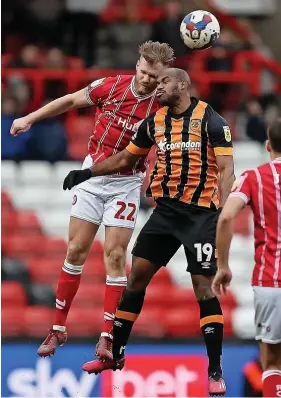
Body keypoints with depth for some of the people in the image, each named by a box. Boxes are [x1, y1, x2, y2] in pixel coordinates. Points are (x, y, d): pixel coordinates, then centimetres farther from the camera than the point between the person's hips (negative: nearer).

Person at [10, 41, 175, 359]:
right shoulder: (110, 86, -8)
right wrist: (30, 118, 12)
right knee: (76, 250, 5)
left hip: (126, 182, -3)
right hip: (92, 175, 3)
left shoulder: (163, 108, -14)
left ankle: (107, 337, -5)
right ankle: (58, 329, 14)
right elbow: (71, 101, 8)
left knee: (115, 255, -8)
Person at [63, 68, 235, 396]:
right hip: (166, 210, 6)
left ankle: (215, 371, -4)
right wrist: (87, 173, 18)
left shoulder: (211, 121, -9)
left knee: (204, 287, -10)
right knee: (136, 275, 5)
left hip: (200, 212, -6)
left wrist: (223, 212, -24)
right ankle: (115, 355, 18)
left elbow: (225, 169, -13)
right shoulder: (154, 122, 9)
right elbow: (125, 159, 22)